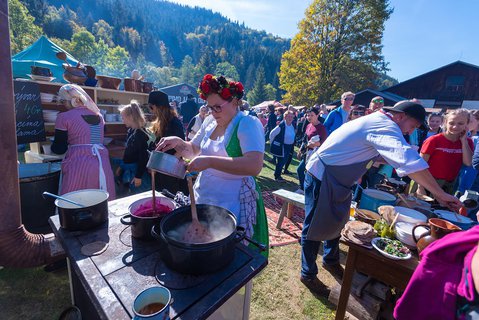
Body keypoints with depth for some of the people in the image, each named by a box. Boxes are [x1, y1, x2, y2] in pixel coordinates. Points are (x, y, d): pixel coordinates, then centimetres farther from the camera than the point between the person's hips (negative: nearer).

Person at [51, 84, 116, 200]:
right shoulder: (98, 115, 13)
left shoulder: (64, 117, 0)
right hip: (102, 163, 5)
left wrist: (53, 146, 26)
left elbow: (59, 149, 4)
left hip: (78, 165, -4)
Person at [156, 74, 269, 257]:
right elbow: (193, 151, 16)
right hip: (203, 196, 7)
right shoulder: (210, 121, 5)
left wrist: (209, 161, -34)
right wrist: (178, 142, -5)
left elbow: (255, 166, -32)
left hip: (232, 203, -6)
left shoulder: (248, 124, -17)